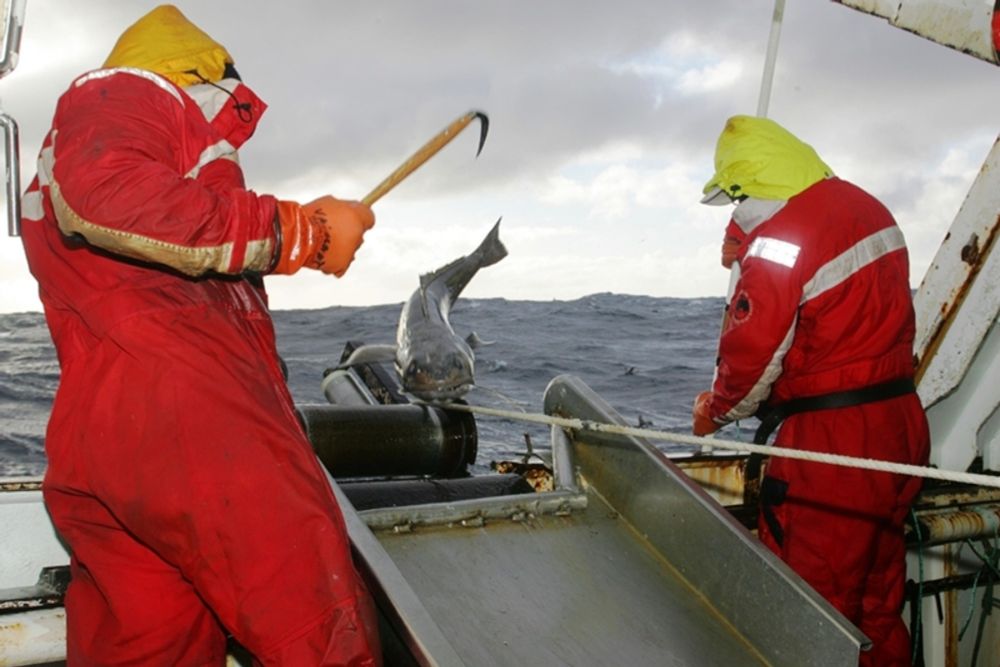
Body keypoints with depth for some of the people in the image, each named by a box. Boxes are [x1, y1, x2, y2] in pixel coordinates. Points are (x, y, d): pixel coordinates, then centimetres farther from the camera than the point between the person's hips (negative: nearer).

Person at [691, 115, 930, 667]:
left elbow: (752, 350, -17)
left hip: (832, 439, -9)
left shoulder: (782, 237, -18)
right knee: (879, 594, 22)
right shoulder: (866, 206, 9)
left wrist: (715, 412, 2)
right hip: (902, 425, 9)